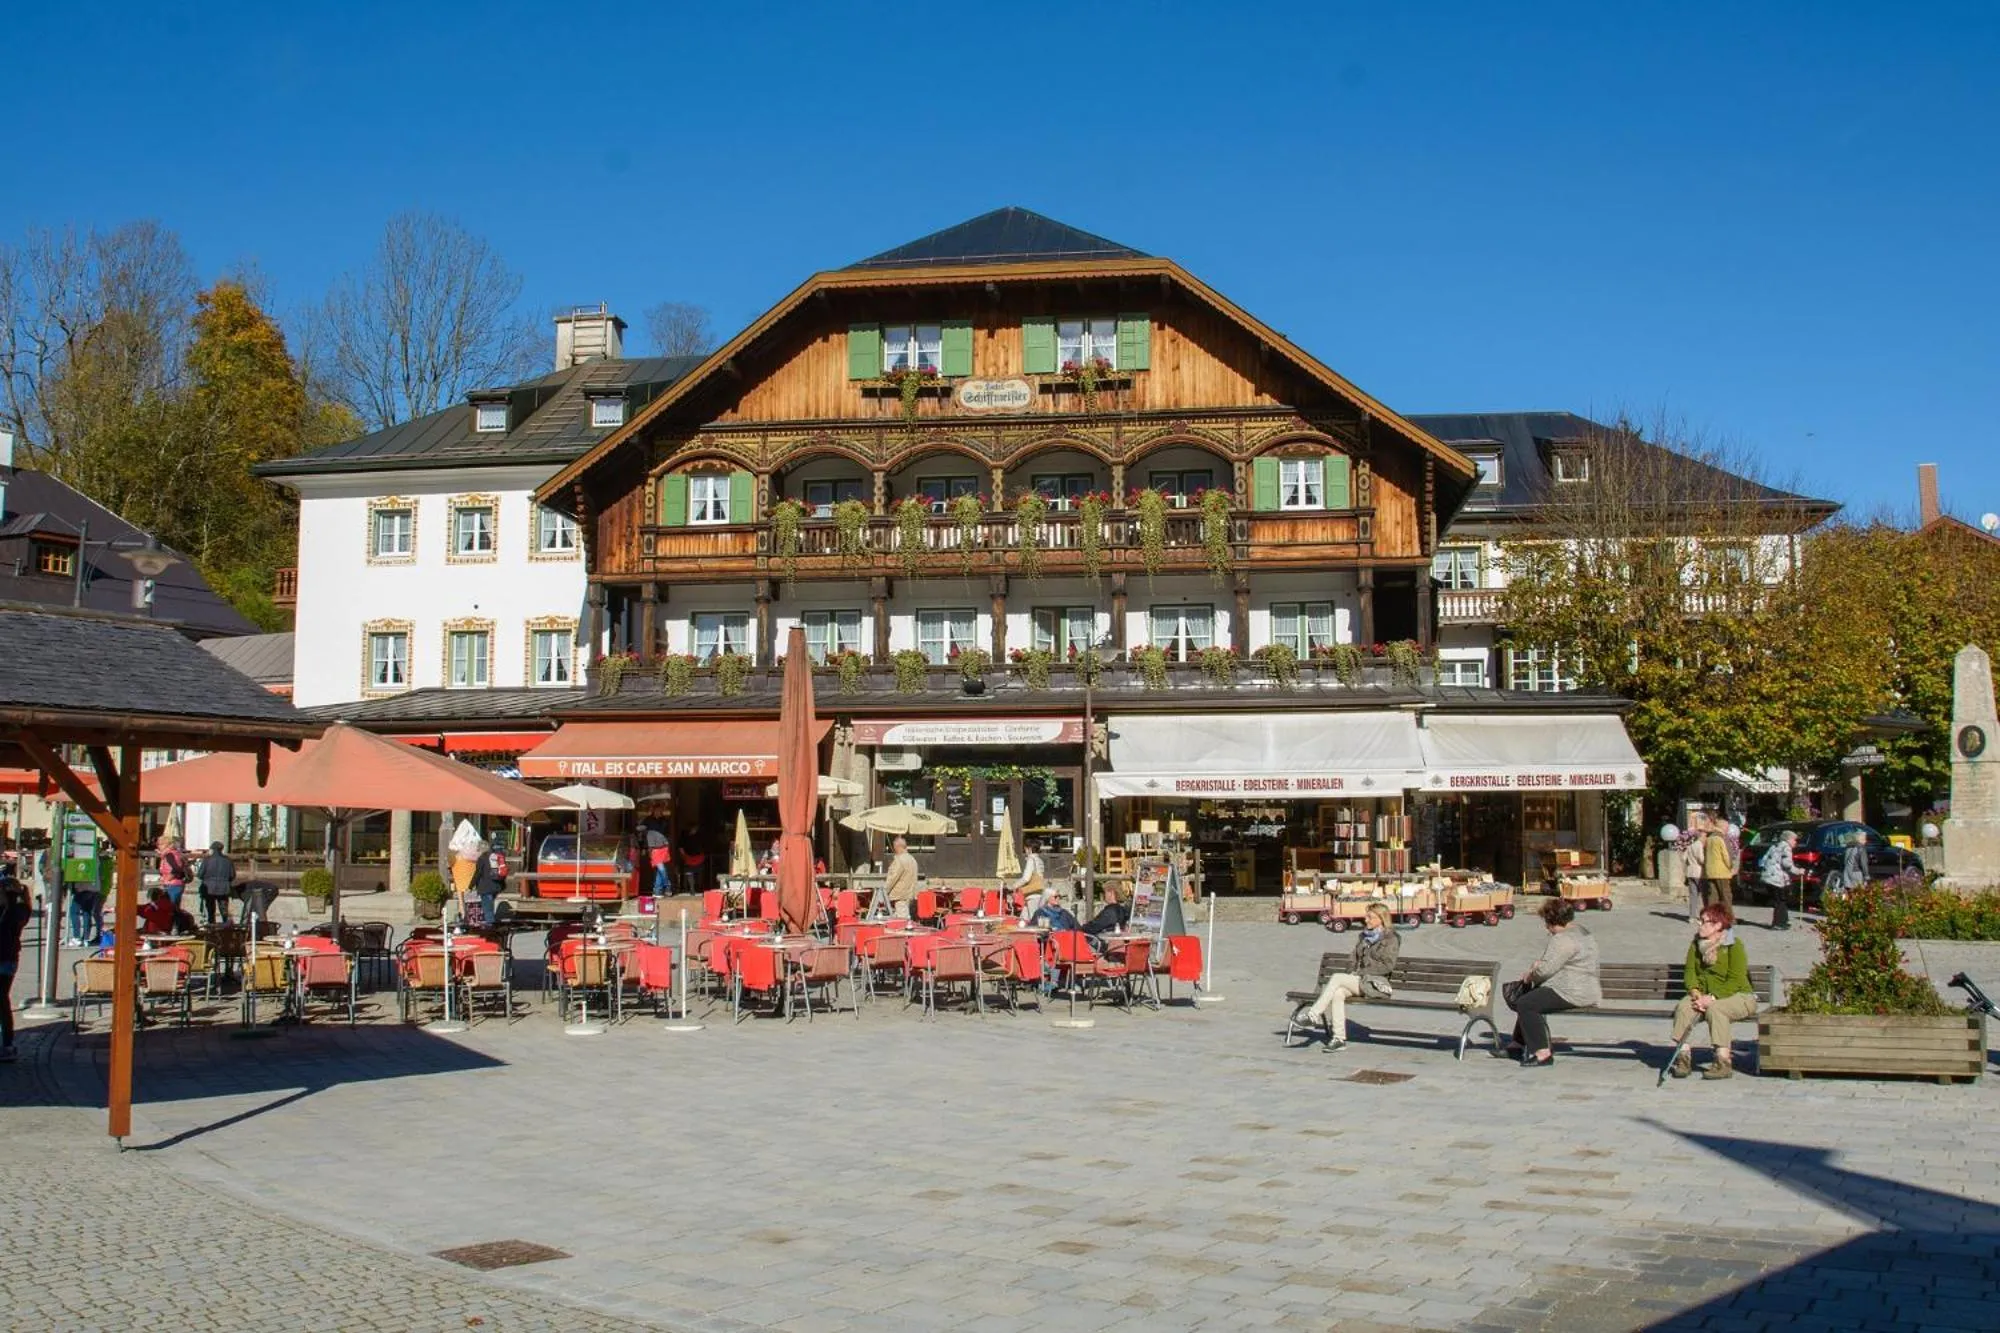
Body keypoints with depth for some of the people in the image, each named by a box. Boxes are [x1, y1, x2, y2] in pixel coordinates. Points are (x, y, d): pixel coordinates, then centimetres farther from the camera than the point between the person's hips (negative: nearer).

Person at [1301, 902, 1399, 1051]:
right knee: (1337, 993, -28)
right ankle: (1339, 1037, -30)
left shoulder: (1391, 940, 1)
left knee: (1337, 977, -28)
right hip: (1357, 979, 6)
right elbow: (1354, 959, 23)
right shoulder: (1364, 937, 23)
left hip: (1375, 984, -6)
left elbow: (1388, 966, -9)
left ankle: (1313, 1015, -29)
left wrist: (1362, 972, -12)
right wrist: (1352, 973, 2)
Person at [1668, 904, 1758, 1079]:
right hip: (1704, 994, 5)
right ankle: (1683, 1058, -23)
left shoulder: (1734, 946, -12)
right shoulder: (1696, 945, 8)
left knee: (1715, 1009, -36)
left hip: (1737, 996, -5)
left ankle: (1723, 1063, -33)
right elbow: (1689, 971, 3)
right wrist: (1695, 992, -18)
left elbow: (1735, 981, -18)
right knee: (1683, 1007, -24)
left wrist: (1712, 998, -27)